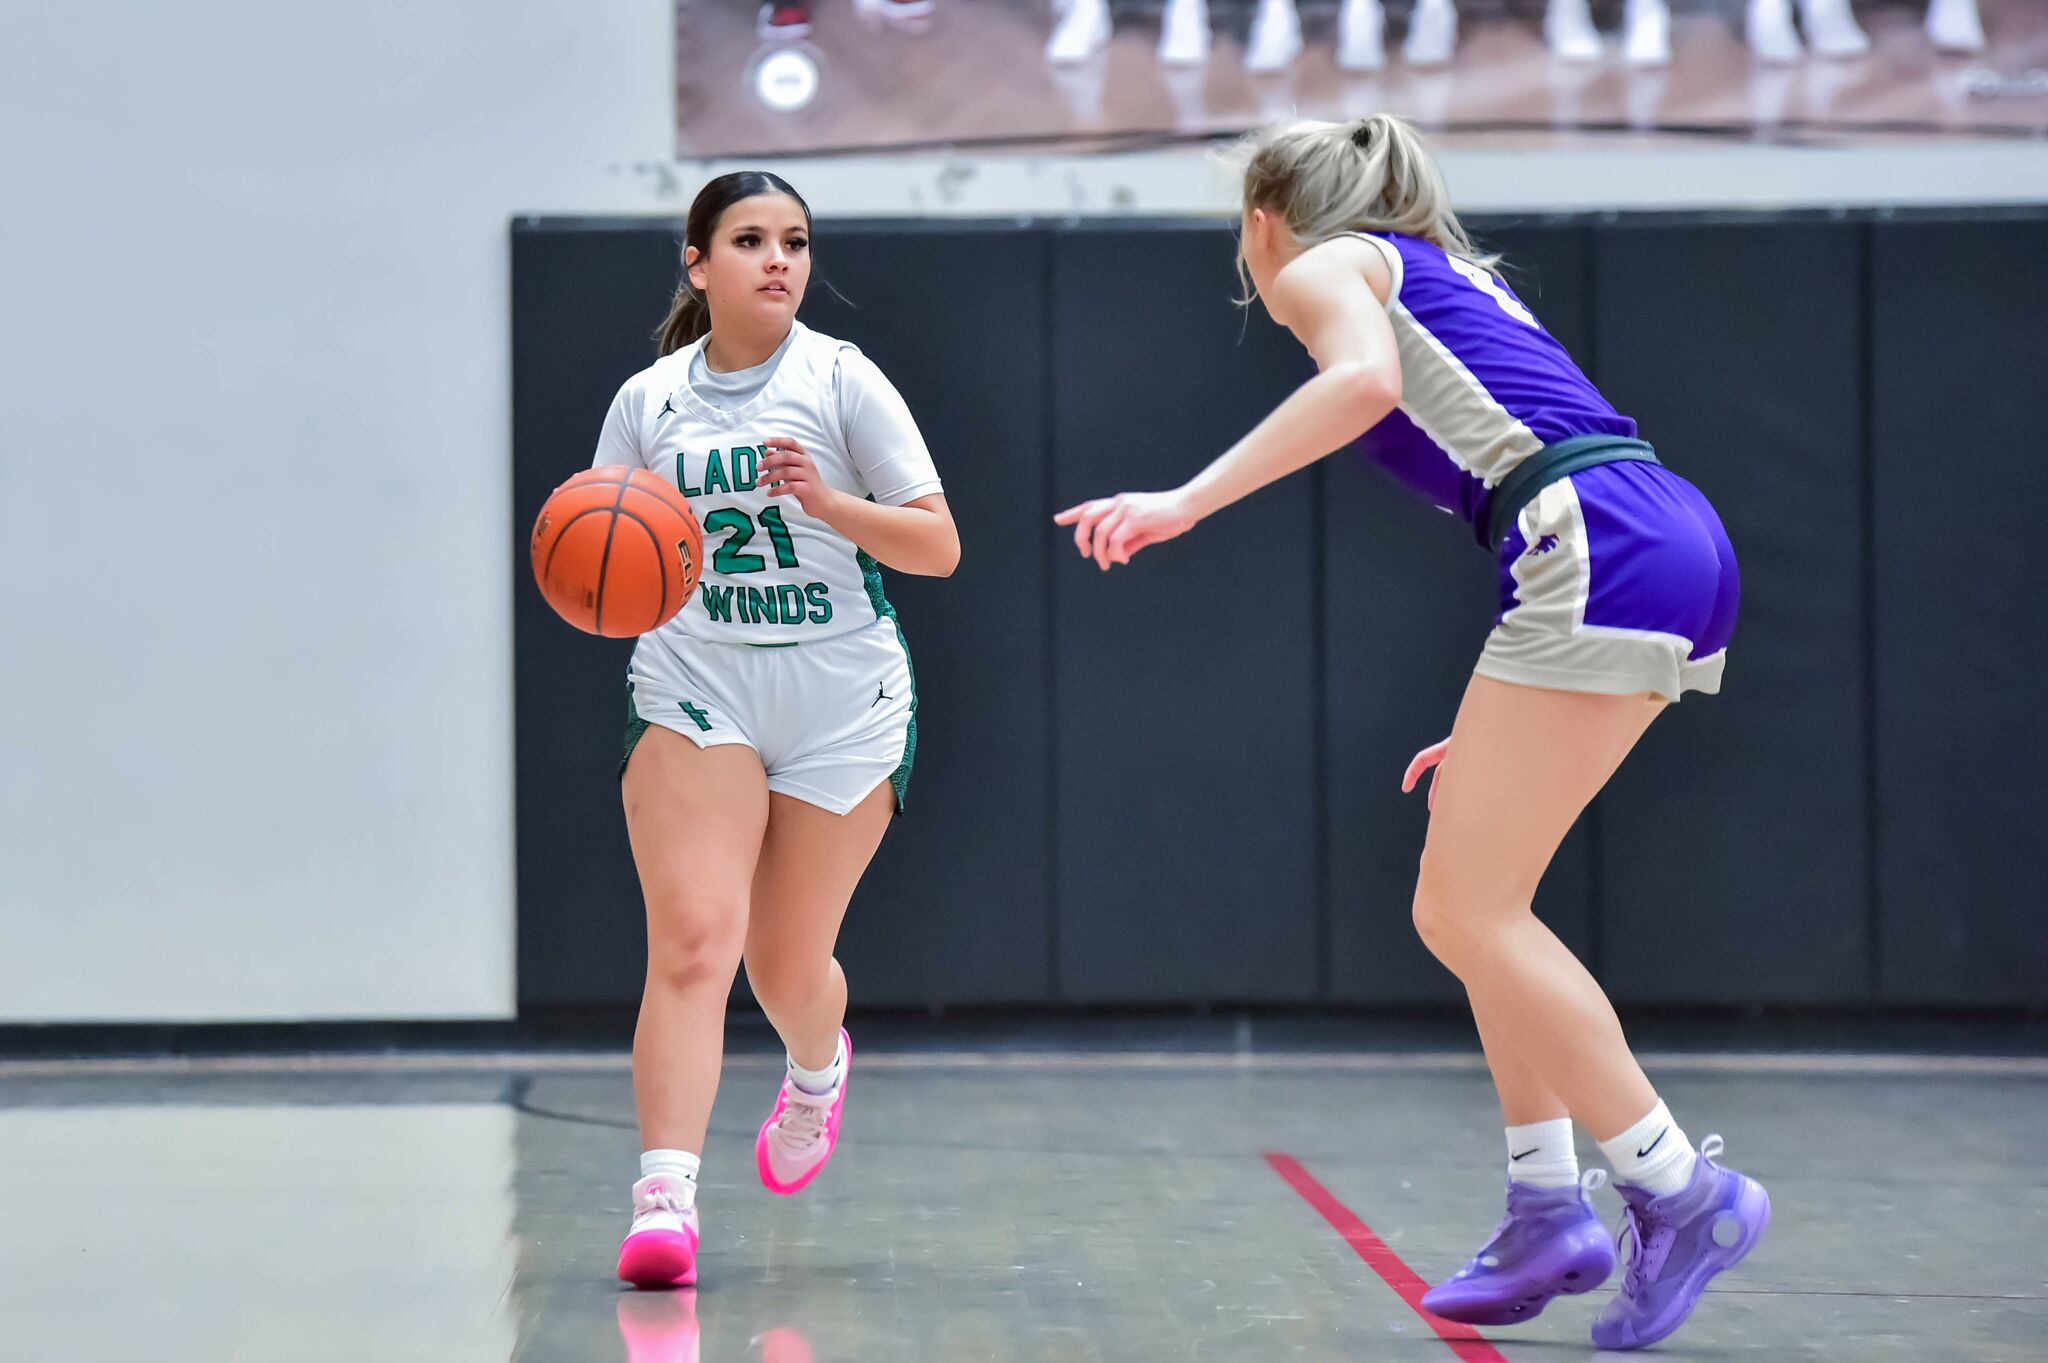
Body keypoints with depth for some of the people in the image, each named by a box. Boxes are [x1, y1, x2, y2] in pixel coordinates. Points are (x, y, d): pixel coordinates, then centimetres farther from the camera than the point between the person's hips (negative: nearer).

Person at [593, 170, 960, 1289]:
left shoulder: (842, 380, -1)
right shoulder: (648, 400, 6)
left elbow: (938, 546, -4)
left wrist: (832, 503, -20)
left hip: (844, 705, 0)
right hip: (693, 692, 1)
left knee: (787, 966, 8)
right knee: (690, 939, -18)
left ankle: (817, 1071, 44)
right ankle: (665, 1196, -24)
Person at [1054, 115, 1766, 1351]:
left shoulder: (1323, 266, 8)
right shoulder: (1449, 278, 32)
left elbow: (1367, 378, -16)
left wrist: (1187, 500, -21)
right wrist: (1505, 719, 29)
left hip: (1597, 548, -9)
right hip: (1682, 543, 9)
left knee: (1464, 914, -5)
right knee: (1476, 898, 16)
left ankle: (1682, 1190, -6)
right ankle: (1549, 1208, 13)